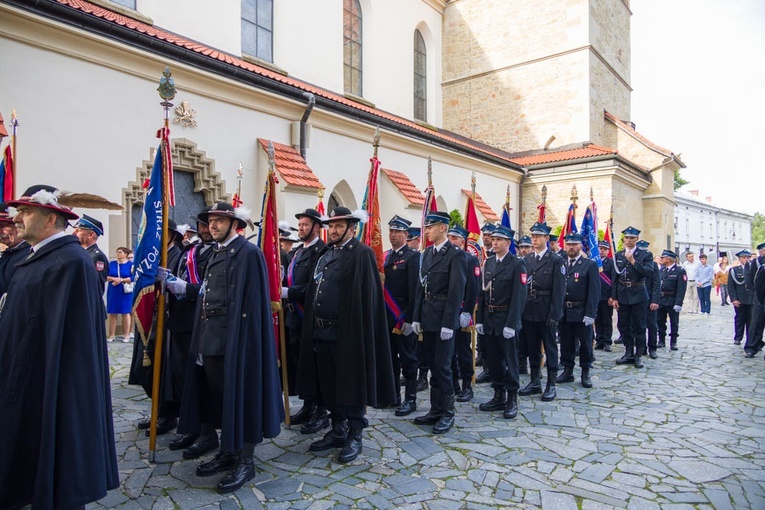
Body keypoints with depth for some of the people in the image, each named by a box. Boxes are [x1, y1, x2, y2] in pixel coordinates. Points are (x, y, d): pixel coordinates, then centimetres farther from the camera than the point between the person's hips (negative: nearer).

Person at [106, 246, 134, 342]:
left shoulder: (131, 264, 0)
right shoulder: (111, 264, 9)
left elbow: (133, 278, -8)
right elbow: (105, 276, 3)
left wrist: (121, 280, -15)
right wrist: (114, 279, -14)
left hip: (125, 292, -3)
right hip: (113, 291, 3)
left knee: (125, 313, 3)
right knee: (112, 313, 3)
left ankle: (127, 334, 9)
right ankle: (111, 335, 10)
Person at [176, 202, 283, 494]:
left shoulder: (248, 253, -10)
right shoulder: (215, 255, 17)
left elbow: (252, 302, -16)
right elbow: (207, 295, 18)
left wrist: (239, 338, -19)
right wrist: (202, 337, 13)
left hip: (235, 337, -9)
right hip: (210, 337, 9)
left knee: (239, 394, 0)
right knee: (217, 394, 15)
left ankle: (245, 460, 13)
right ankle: (228, 452, 29)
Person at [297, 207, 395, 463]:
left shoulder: (362, 254, -9)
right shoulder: (326, 254, 14)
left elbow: (366, 297, -15)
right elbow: (314, 289, 16)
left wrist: (354, 333, -18)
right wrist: (314, 327, 9)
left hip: (348, 333, -8)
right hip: (321, 331, 8)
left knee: (351, 383, 5)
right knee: (328, 384, 16)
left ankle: (355, 436, 20)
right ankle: (338, 431, 32)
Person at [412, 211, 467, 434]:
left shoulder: (456, 255, -10)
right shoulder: (427, 253, 12)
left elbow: (456, 292, -15)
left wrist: (448, 323, -18)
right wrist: (417, 317, 9)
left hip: (443, 319, -7)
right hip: (427, 318, 7)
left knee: (442, 366, -1)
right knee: (433, 365, 13)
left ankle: (447, 414, 14)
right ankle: (436, 410, 25)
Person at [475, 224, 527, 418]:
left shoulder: (517, 264, -8)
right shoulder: (488, 262, 11)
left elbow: (519, 296, -13)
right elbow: (482, 292, 10)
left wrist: (511, 324, -17)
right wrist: (479, 319, 5)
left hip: (506, 321, -6)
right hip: (488, 320, 6)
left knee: (509, 360, 4)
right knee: (493, 360, 13)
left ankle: (512, 400, 16)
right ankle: (499, 396, 26)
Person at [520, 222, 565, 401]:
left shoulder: (556, 261, -5)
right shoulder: (526, 260, 9)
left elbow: (559, 290, -9)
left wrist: (554, 315, -14)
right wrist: (521, 309, 3)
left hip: (547, 312, -5)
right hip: (529, 311, 5)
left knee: (550, 348, 6)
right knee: (532, 348, 12)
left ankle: (551, 385, 15)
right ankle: (535, 382, 24)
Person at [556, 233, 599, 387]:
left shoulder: (590, 265, -2)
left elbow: (594, 291, -7)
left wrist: (590, 314, -14)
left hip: (582, 312, -3)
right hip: (563, 312, 3)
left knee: (585, 343, 8)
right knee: (566, 343, 11)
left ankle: (585, 373, 21)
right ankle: (567, 371, 24)